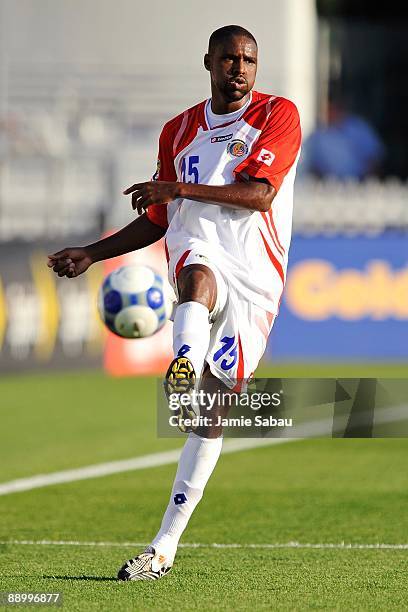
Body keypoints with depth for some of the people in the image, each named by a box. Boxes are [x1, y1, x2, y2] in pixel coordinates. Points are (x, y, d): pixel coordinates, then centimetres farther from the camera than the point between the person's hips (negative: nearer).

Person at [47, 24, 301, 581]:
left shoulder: (278, 115, 3)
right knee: (199, 278, -39)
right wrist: (91, 255, 15)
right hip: (198, 252, 2)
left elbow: (259, 194, -12)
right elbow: (159, 221, 24)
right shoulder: (179, 131, 17)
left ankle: (165, 545, 2)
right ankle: (184, 365, -72)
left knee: (213, 409, -3)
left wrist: (180, 188, -17)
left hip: (256, 276, -2)